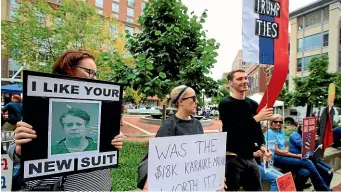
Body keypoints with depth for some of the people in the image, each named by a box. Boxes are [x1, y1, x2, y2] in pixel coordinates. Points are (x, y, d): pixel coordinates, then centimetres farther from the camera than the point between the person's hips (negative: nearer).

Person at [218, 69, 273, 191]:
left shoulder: (253, 104, 8)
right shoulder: (225, 104, -11)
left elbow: (257, 129, 14)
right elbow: (233, 130, -21)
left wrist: (261, 145, -4)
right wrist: (257, 117, -25)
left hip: (250, 158, 6)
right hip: (232, 158, -6)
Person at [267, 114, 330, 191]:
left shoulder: (281, 132, 15)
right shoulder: (270, 132, -9)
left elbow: (287, 146, 16)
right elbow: (276, 151, -12)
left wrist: (286, 151, -10)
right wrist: (297, 155, -12)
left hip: (285, 156, 7)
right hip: (277, 159, -7)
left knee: (305, 172, -19)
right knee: (307, 163, -16)